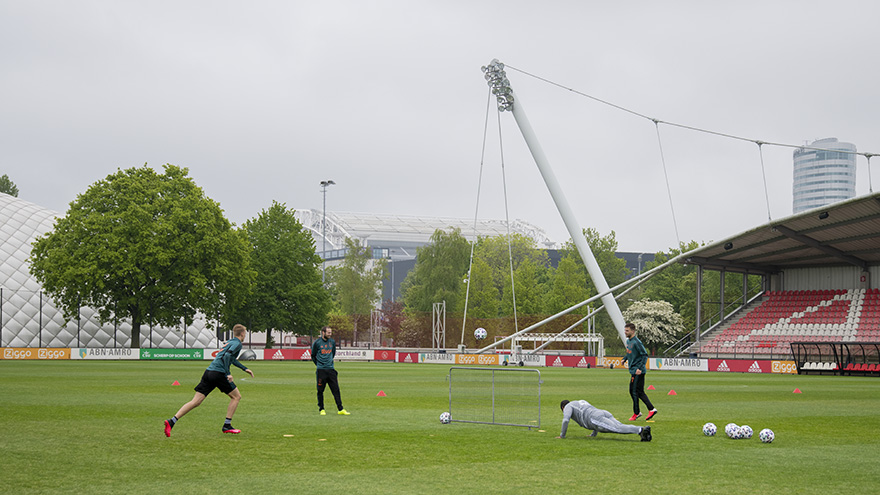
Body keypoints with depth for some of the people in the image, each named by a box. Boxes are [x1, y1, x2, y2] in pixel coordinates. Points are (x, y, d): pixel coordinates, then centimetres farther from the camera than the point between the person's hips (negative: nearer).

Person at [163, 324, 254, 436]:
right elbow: (227, 355, -18)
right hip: (218, 373, -8)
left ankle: (171, 421, -12)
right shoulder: (237, 344, -1)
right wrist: (227, 374, -21)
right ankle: (227, 426, 6)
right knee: (236, 396, 10)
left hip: (208, 372, 8)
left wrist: (245, 369, 49)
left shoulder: (230, 342, 27)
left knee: (195, 402, 1)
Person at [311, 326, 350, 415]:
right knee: (320, 391, 2)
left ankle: (340, 409, -2)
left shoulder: (332, 342, 8)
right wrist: (319, 364, 9)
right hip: (321, 370, -3)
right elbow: (313, 356, 8)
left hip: (331, 369, 3)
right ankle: (321, 409, 14)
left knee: (336, 389, -2)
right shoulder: (317, 343, -4)